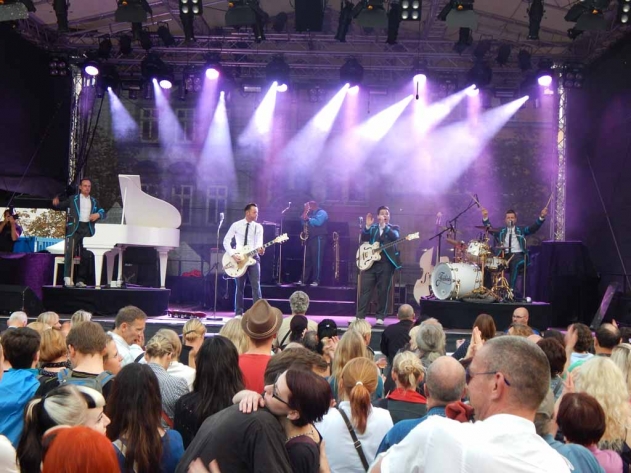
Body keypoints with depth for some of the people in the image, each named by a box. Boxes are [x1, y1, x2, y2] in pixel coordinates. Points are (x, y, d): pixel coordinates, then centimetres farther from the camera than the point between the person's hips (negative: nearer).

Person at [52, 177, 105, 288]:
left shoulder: (94, 201, 19)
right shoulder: (73, 199, 12)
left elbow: (103, 213, 17)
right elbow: (62, 205, 7)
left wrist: (98, 214, -5)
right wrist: (56, 204, -15)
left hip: (88, 229, 3)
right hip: (75, 228, -3)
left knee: (86, 255, 2)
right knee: (70, 252, -16)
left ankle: (80, 280, 9)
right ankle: (67, 278, -12)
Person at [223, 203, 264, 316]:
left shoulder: (258, 227, 3)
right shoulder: (236, 225, -1)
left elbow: (259, 243, -7)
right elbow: (226, 241, 0)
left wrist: (260, 249, -30)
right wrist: (233, 255, -11)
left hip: (253, 257, 0)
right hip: (239, 258, 0)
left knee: (256, 285, -8)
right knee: (240, 287, 7)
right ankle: (238, 313, 15)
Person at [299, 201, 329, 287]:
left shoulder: (321, 212, -4)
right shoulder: (310, 214, 23)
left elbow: (318, 222, -21)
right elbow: (303, 221, 16)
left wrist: (308, 219, -14)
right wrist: (305, 212, 7)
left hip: (318, 239, -9)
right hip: (309, 238, 9)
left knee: (317, 259, -10)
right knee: (307, 259, 7)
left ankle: (316, 280, -11)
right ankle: (305, 280, 9)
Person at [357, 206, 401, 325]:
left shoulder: (393, 228, 8)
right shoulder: (372, 228, 14)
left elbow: (395, 237, -15)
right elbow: (364, 239, -1)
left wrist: (384, 225, -23)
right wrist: (367, 226, -14)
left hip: (386, 263, -2)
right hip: (370, 262, 2)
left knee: (383, 291, 1)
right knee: (365, 289, 0)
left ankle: (380, 317, 10)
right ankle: (360, 315, 4)